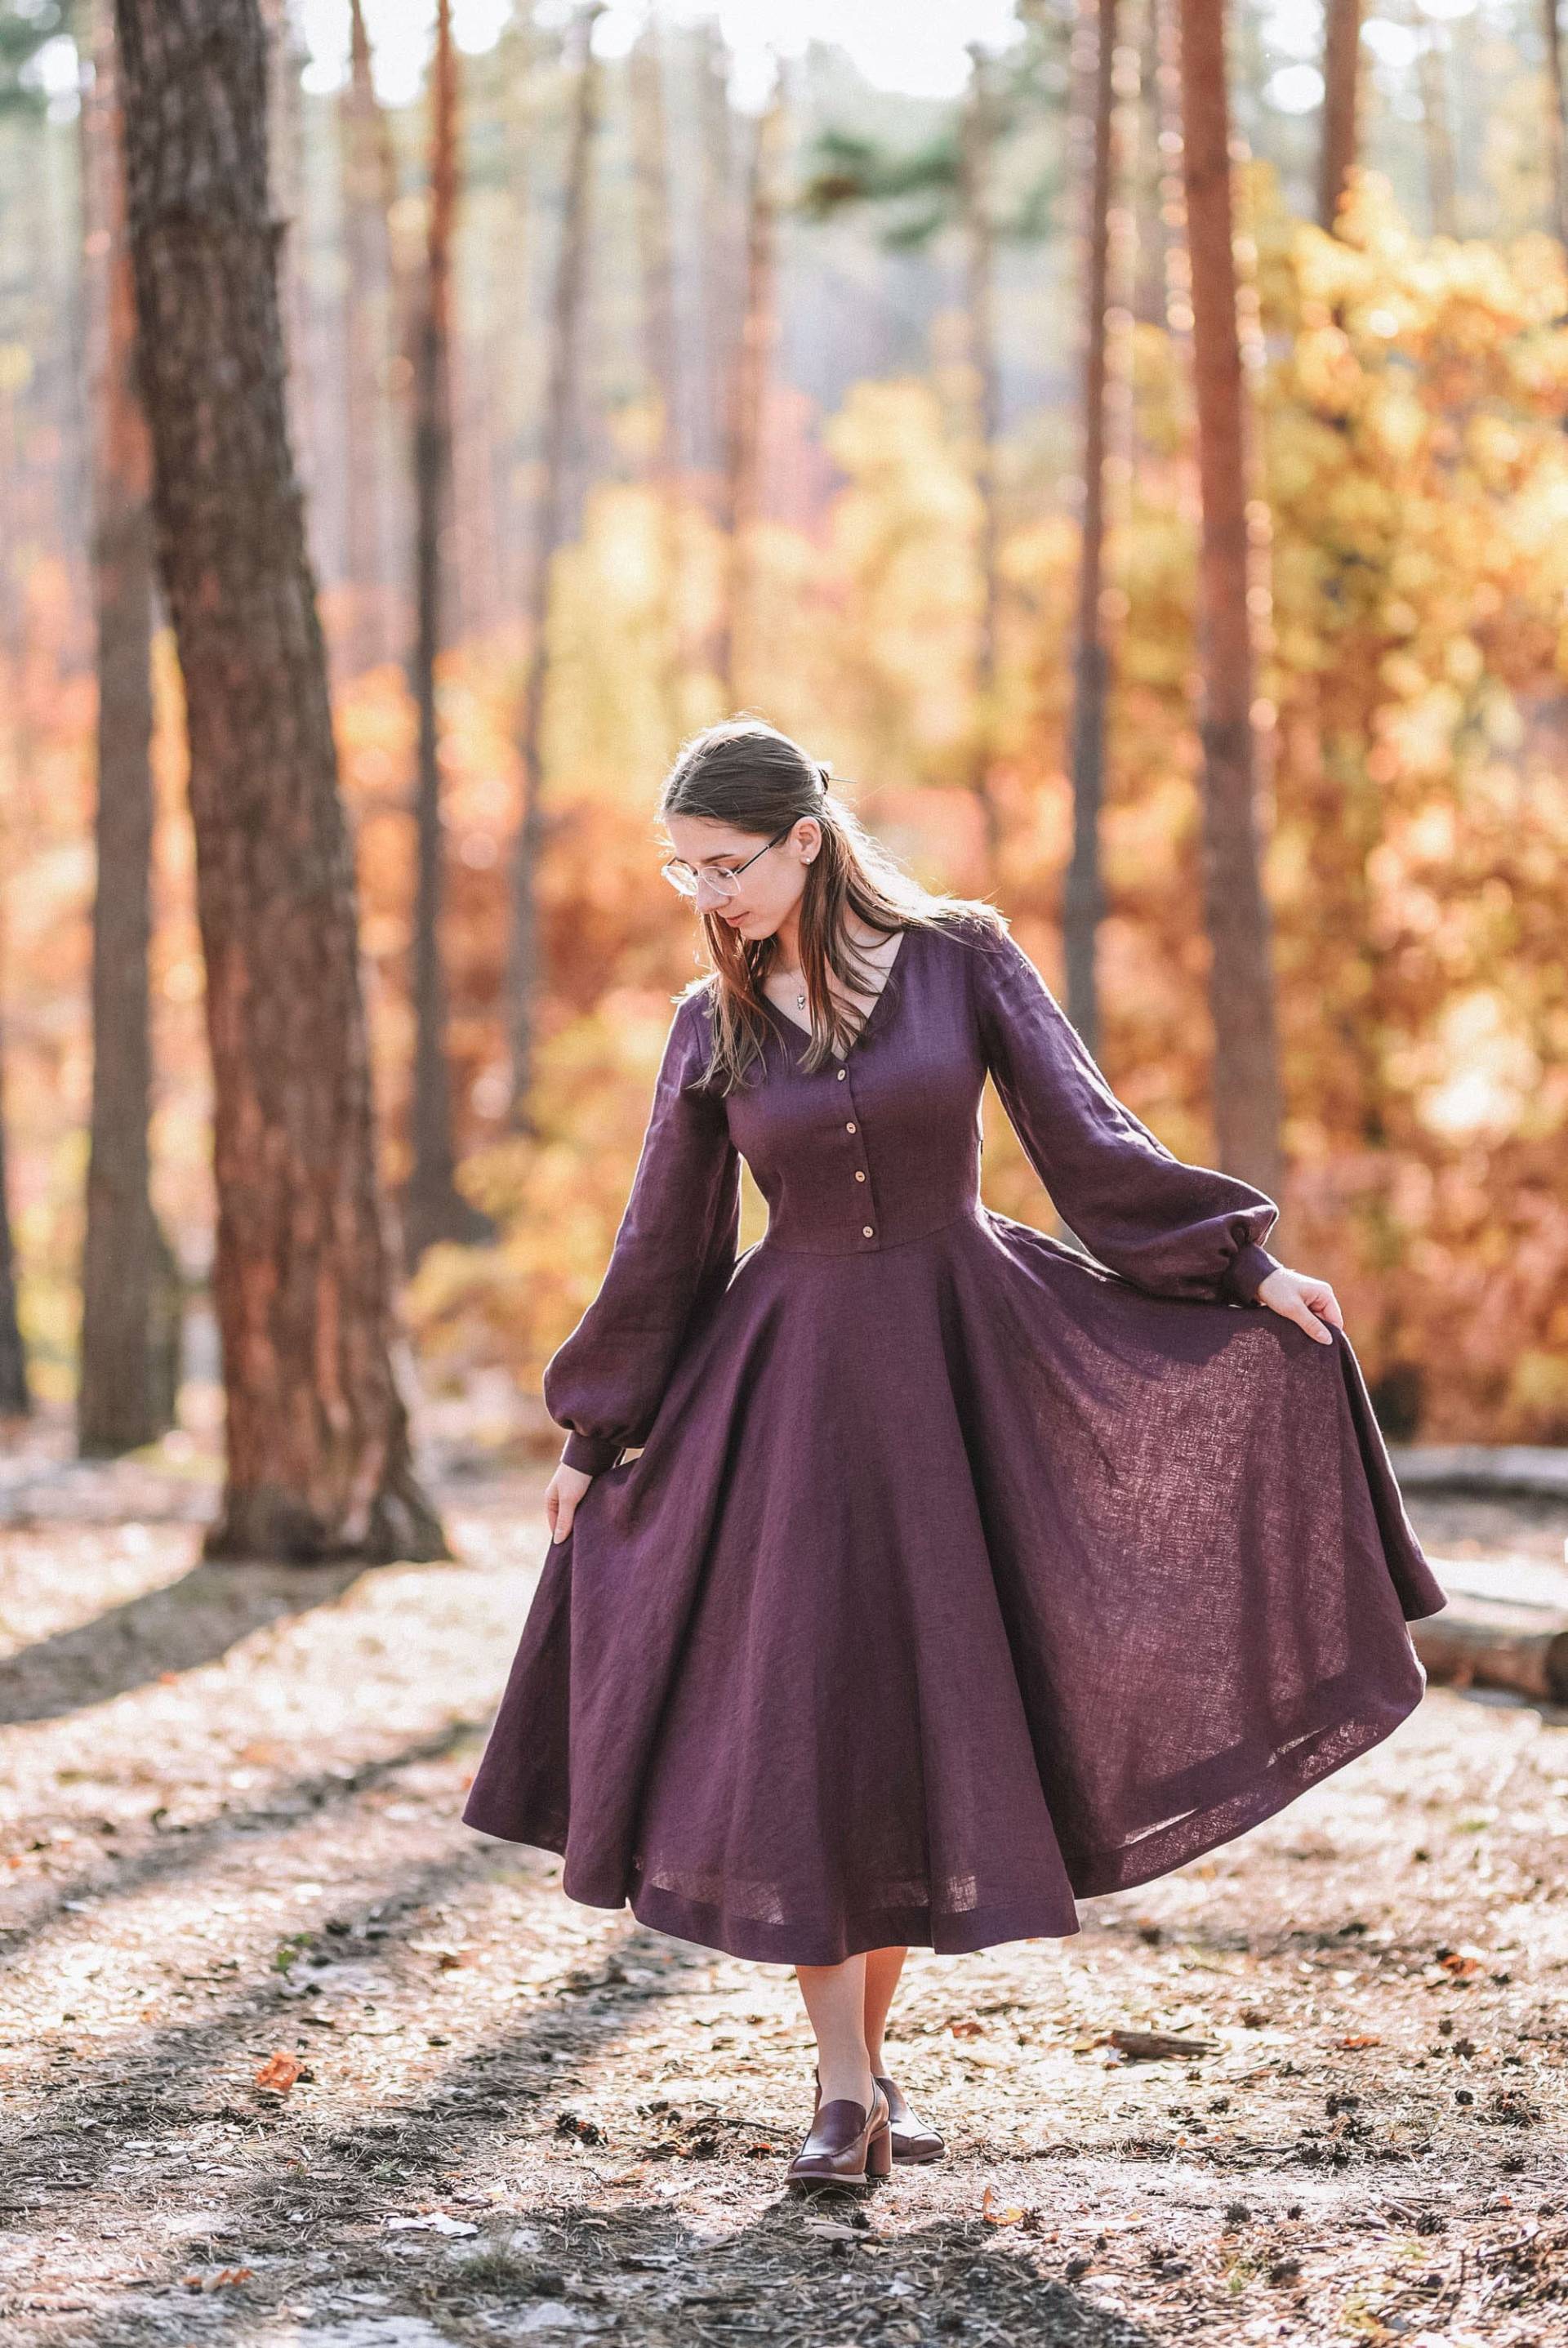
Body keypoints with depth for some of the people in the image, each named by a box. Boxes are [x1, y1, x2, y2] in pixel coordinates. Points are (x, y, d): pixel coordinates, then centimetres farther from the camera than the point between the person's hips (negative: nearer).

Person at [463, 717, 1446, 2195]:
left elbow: (1088, 1138, -3)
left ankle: (870, 2052, 18)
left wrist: (1247, 1268, -9)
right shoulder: (715, 1022, 2)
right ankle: (844, 2090, 0)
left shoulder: (960, 959, -4)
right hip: (790, 1381, 1)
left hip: (960, 1360, -1)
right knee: (802, 1725, -6)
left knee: (929, 1721, 3)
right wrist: (593, 1432, 14)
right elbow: (664, 1241, 10)